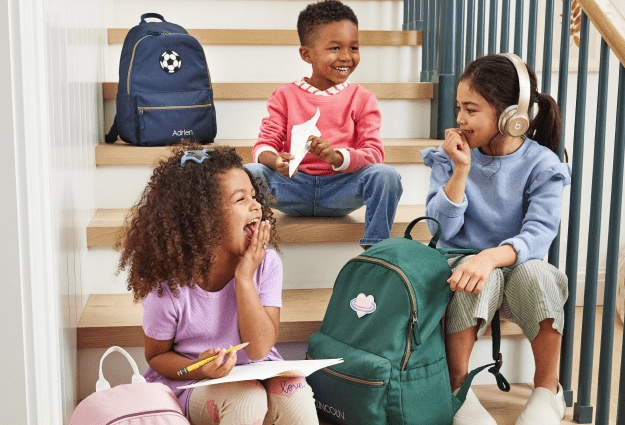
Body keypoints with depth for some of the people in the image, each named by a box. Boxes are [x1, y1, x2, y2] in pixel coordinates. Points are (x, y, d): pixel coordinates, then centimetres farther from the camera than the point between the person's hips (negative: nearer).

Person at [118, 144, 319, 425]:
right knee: (246, 399, -32)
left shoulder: (266, 264, -13)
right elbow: (157, 355, -4)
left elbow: (259, 349, -17)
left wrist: (245, 278, -25)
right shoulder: (169, 285, -19)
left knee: (295, 395, -28)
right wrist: (200, 369, -25)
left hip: (257, 373, 2)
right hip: (191, 383, -2)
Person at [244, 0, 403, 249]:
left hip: (341, 189, 0)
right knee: (248, 172, -26)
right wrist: (276, 161, -27)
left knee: (386, 175, -28)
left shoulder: (362, 99, 5)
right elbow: (264, 144, -1)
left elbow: (374, 152, -6)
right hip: (294, 186, 0)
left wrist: (336, 157, -28)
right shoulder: (285, 95, 6)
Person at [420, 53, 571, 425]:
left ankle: (548, 390, -14)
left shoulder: (541, 164, -8)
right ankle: (457, 390, -21)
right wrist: (461, 170, -20)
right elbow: (442, 229, -10)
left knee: (536, 272, -35)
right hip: (463, 263, 0)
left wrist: (491, 257, -40)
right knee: (478, 278, -35)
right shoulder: (452, 155, -2)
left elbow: (539, 235, -21)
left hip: (517, 267, 0)